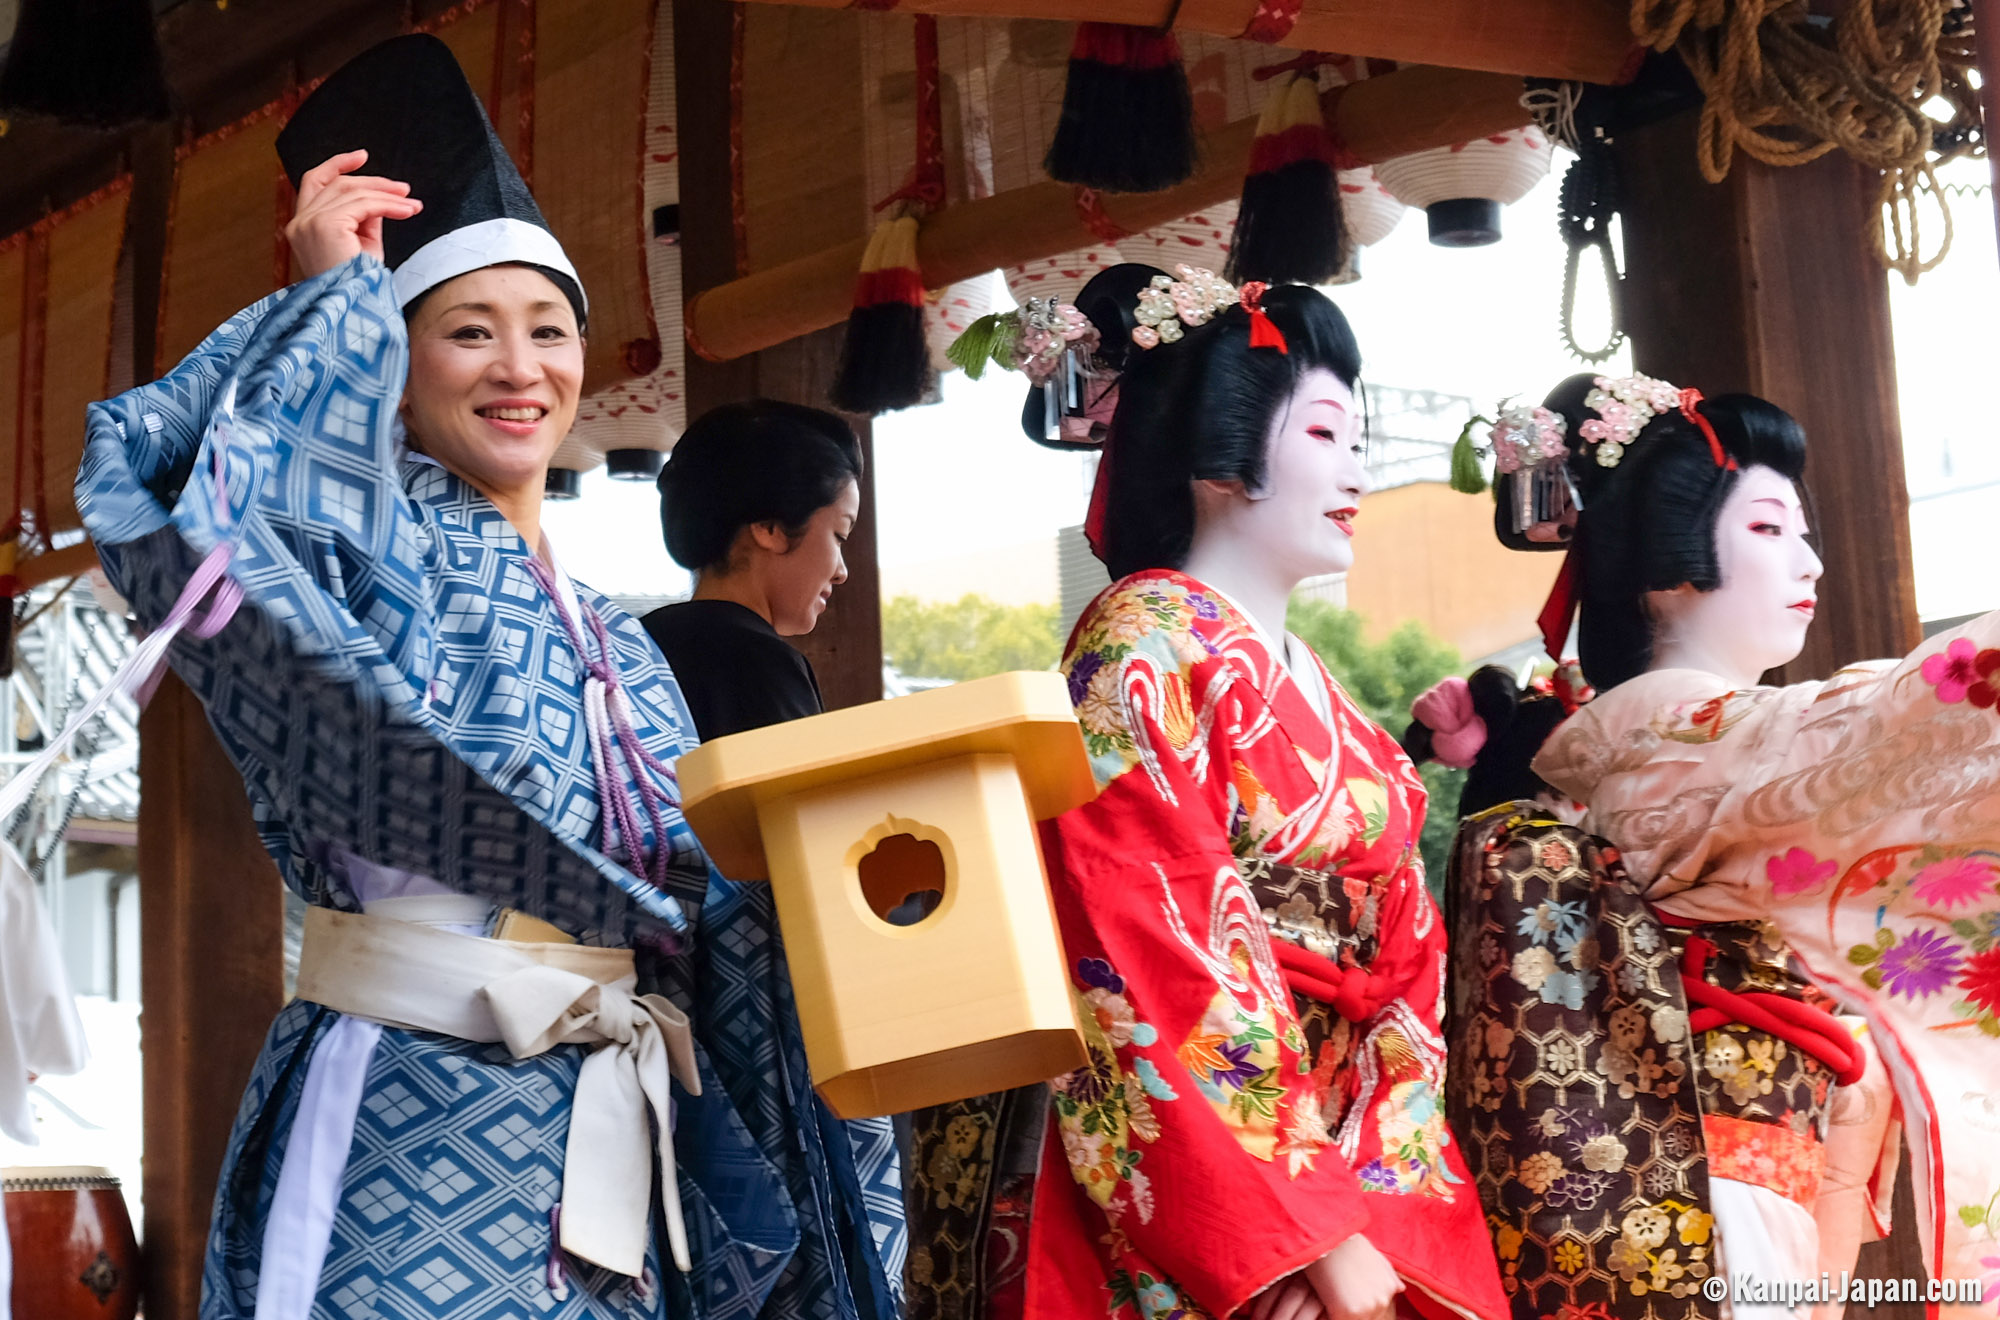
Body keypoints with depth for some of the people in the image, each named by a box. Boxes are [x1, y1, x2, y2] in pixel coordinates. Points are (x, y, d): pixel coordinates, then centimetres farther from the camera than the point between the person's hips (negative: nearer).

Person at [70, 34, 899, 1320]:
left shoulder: (624, 652, 19)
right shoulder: (377, 539, -1)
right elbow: (160, 485, -23)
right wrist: (335, 296, -9)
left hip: (600, 1152, 6)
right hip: (409, 1125, -6)